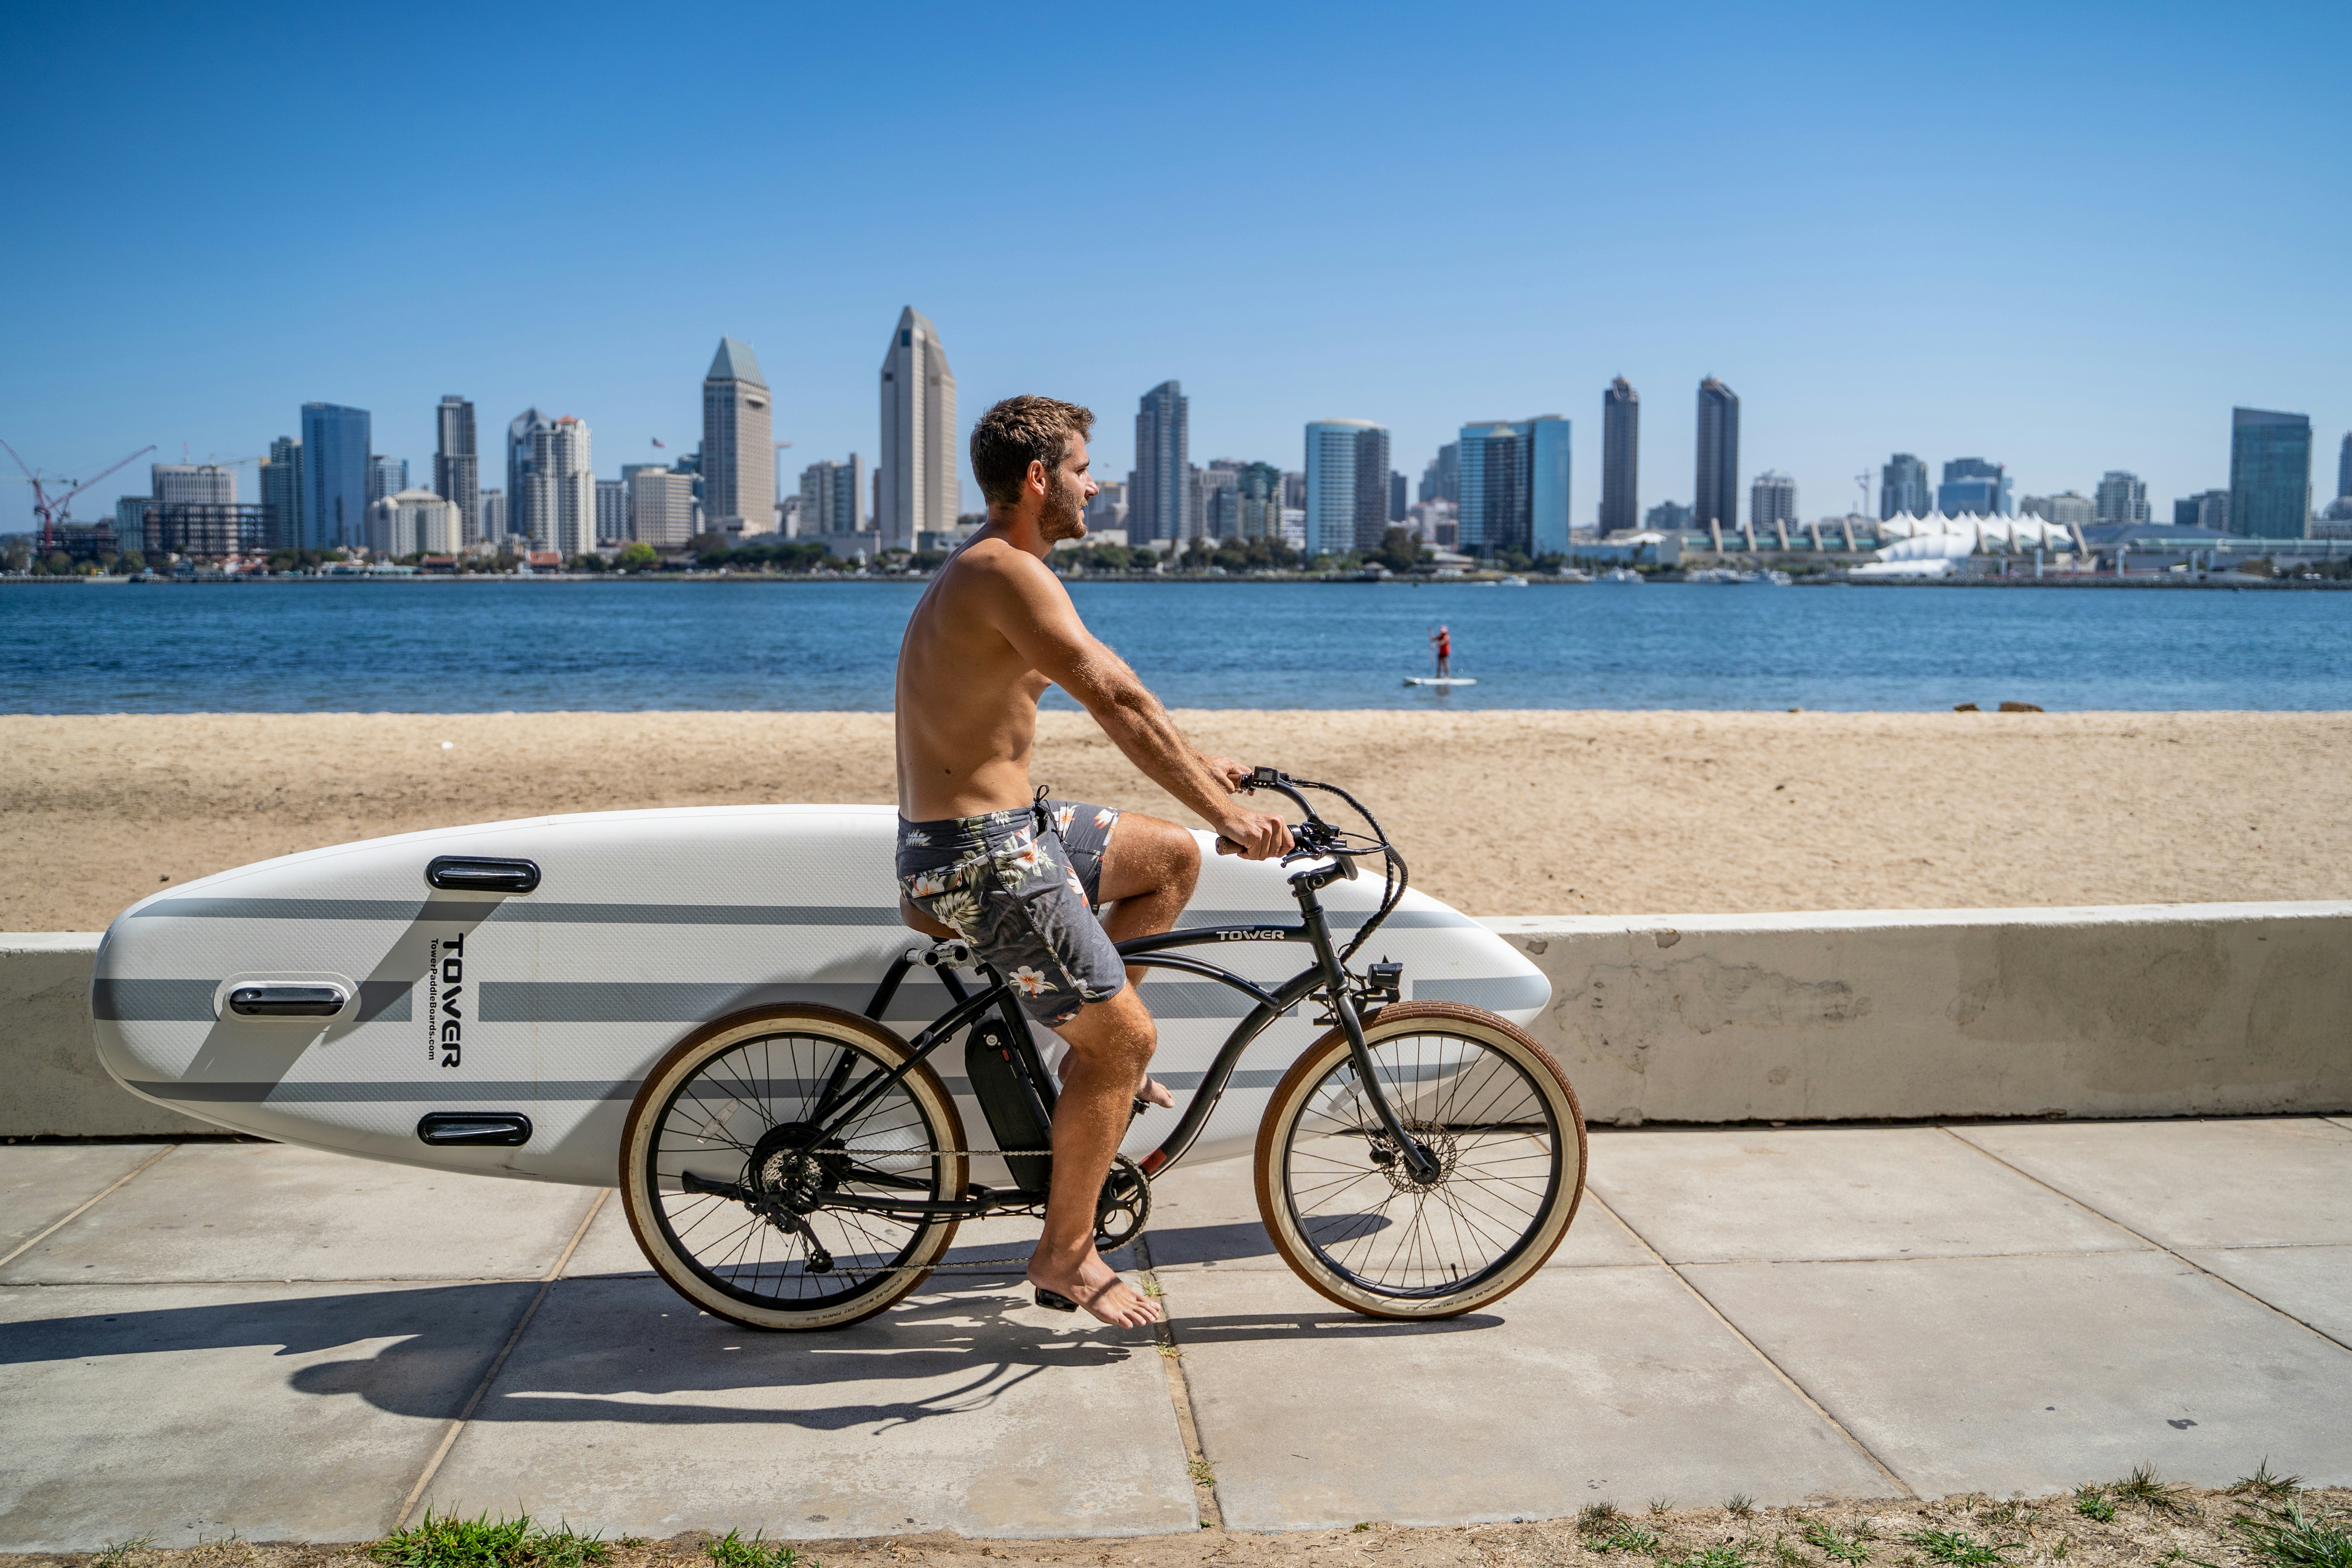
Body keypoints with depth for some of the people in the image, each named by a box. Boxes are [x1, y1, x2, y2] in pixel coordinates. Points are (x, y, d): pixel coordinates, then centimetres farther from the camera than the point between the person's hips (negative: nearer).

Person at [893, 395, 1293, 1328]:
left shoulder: (986, 571, 15)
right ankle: (1064, 1257, 10)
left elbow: (1109, 695, 24)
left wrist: (1201, 767, 26)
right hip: (983, 855, -10)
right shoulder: (1008, 572, -19)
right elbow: (1116, 700, -26)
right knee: (1126, 1040, -3)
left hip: (1011, 828, 10)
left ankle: (1094, 1046, 22)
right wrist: (1224, 814, -25)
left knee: (1170, 858, 20)